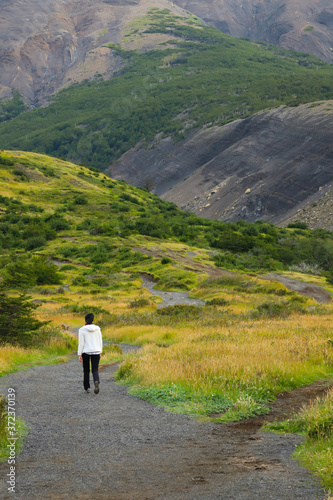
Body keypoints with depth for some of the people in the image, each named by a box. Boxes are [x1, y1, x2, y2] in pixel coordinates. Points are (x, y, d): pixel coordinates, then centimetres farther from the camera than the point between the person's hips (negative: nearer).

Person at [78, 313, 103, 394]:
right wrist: (100, 352, 16)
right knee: (95, 370, 3)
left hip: (86, 352, -2)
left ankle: (87, 388, 18)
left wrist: (79, 354, -6)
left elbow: (81, 343, -10)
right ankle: (96, 382, -28)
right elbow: (100, 341, 6)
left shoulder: (82, 330, -7)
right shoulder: (97, 329, 2)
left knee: (86, 370, 16)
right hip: (96, 352, 2)